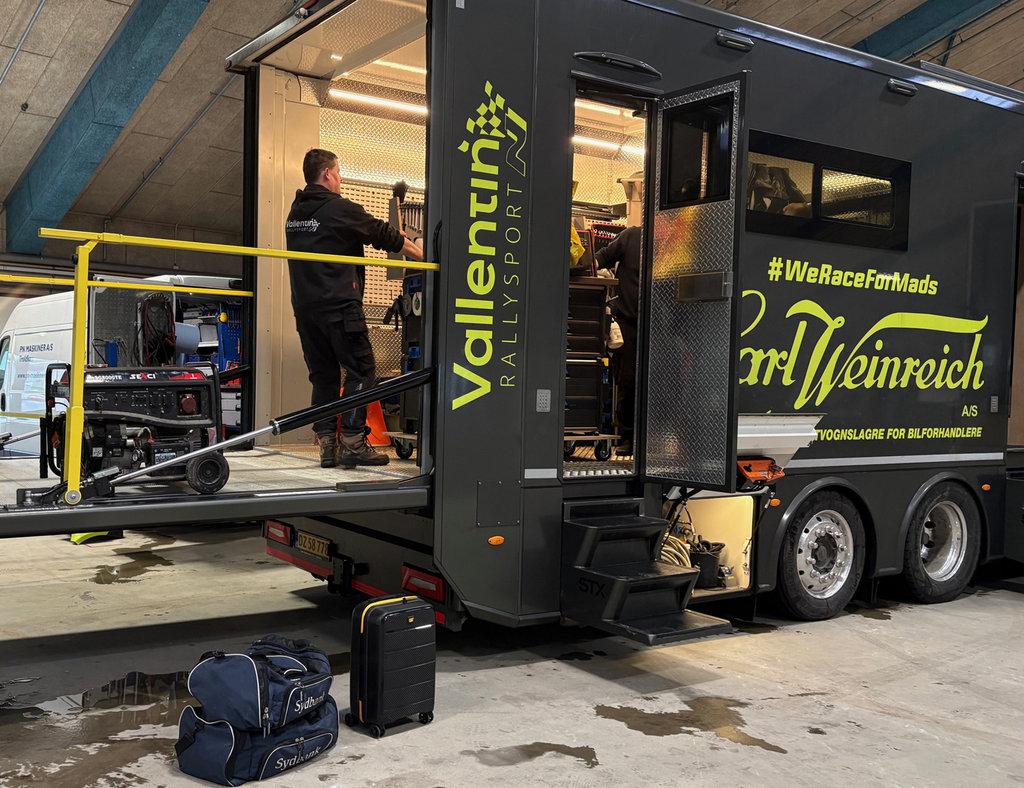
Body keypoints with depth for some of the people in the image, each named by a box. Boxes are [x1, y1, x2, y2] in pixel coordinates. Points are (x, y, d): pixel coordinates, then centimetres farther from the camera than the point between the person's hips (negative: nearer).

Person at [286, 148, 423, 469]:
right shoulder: (339, 208, -7)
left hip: (305, 307, 8)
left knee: (323, 375, 10)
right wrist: (423, 256, 13)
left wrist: (390, 236, 26)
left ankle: (327, 446, 8)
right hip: (339, 305, -7)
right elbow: (382, 234, 0)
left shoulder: (295, 212, 15)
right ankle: (353, 442, -6)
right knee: (361, 370, -2)